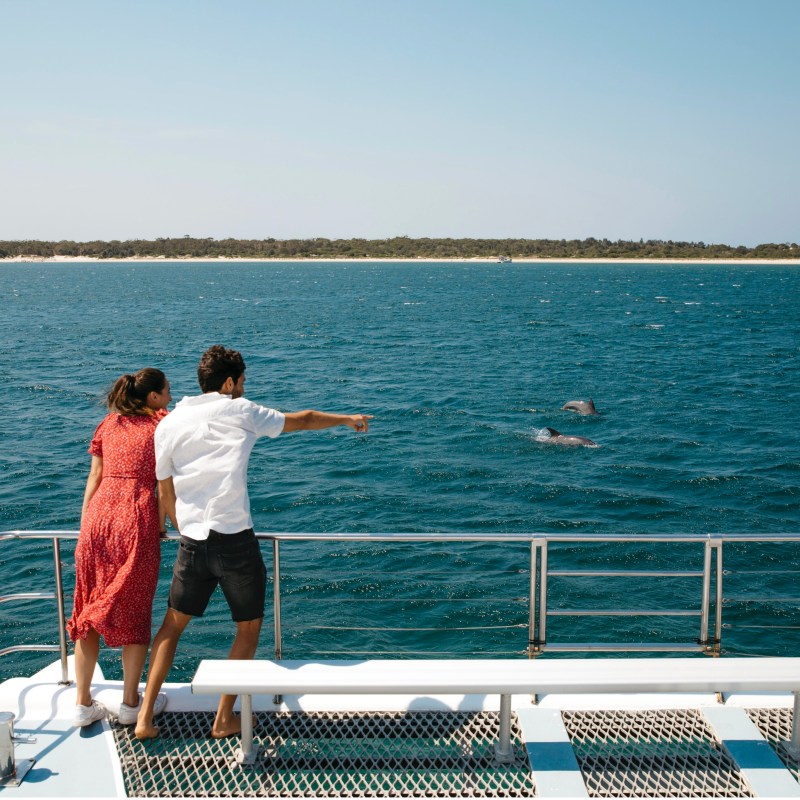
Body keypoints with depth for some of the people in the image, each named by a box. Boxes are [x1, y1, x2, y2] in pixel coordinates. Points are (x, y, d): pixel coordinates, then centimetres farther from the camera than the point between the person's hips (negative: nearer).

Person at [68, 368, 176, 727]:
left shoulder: (108, 424, 17)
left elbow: (94, 477, 14)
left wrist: (84, 527, 16)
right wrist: (160, 525, 4)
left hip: (99, 517, 4)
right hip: (137, 521, -4)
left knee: (89, 612, 13)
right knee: (135, 614, 9)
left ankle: (83, 704, 19)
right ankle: (130, 703, 17)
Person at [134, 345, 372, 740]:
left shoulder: (168, 425, 7)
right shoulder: (240, 411, 1)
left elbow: (165, 492, 13)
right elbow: (302, 420, 14)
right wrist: (347, 419, 30)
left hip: (191, 543, 3)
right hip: (236, 541, -3)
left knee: (172, 625, 20)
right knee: (249, 626, 15)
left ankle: (145, 717, 18)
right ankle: (225, 719, 19)